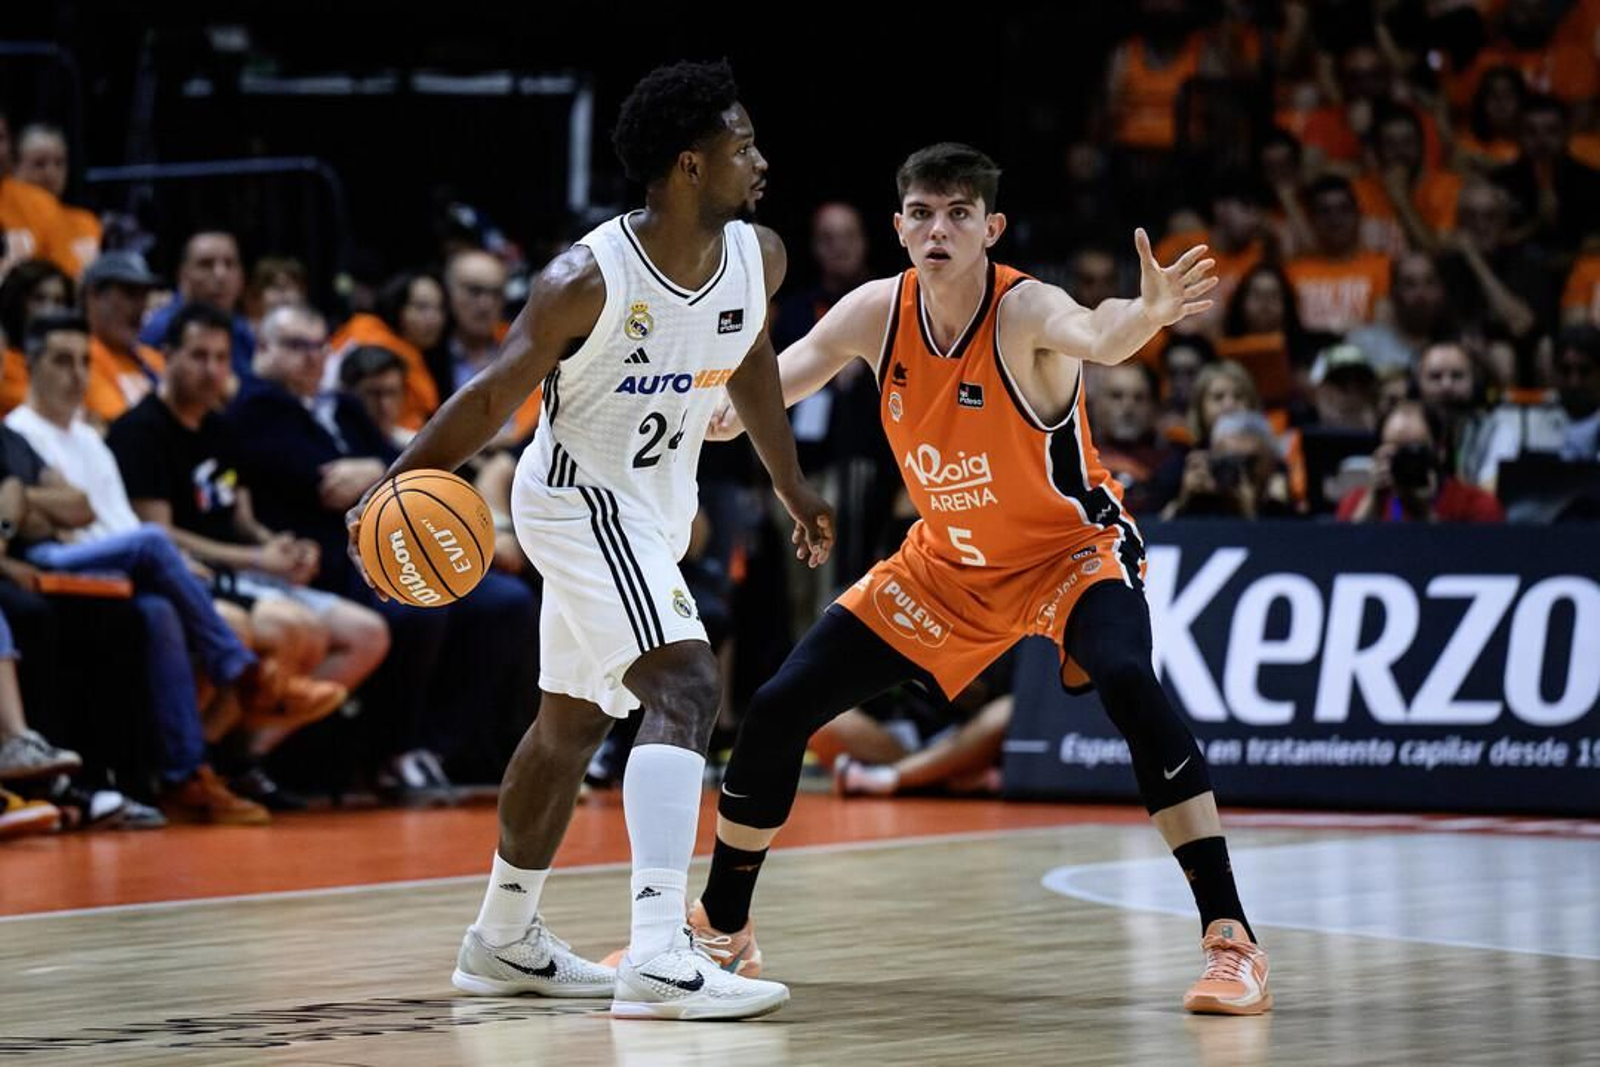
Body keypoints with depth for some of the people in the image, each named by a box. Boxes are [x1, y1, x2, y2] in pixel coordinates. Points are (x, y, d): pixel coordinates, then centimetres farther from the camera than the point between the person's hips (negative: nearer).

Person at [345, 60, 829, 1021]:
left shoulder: (759, 259, -6)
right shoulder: (587, 283, -24)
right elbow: (495, 395, -14)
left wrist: (793, 487, 23)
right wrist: (398, 487, -22)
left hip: (656, 511, 8)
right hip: (583, 502, -8)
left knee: (573, 723, 21)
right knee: (688, 687, -26)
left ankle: (504, 940, 37)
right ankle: (661, 958, -34)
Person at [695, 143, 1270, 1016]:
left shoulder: (1023, 310, -29)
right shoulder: (878, 312, -13)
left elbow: (1097, 337, -51)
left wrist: (1149, 314, -75)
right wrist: (728, 409, -28)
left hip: (1073, 547, -5)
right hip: (948, 563, 6)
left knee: (1127, 683, -35)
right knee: (777, 710, 1)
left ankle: (1230, 940, -31)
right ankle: (721, 930, 23)